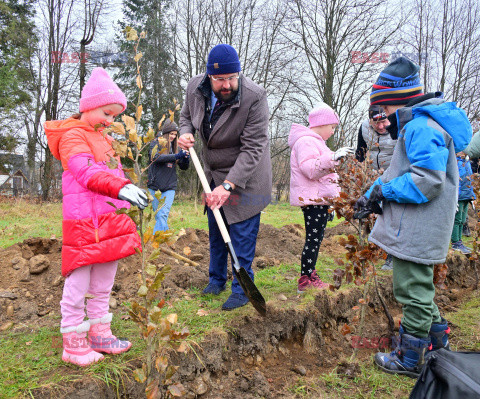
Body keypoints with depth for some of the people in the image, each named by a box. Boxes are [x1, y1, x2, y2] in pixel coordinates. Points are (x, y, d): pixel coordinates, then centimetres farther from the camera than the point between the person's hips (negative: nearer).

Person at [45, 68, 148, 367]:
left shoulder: (104, 138, 23)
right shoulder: (73, 135, -7)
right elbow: (87, 173, -23)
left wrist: (129, 195, 25)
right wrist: (122, 187, -36)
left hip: (109, 219, 9)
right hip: (83, 221, -9)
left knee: (104, 283, 15)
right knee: (78, 281, -2)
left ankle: (100, 334, 28)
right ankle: (73, 343, 11)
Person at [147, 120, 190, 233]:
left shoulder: (175, 146, 10)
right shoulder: (156, 143, 0)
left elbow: (183, 167, 12)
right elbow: (155, 157, -21)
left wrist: (185, 158, -11)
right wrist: (176, 156, -30)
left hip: (170, 187, 2)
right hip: (155, 186, -1)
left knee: (163, 215, -11)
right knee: (158, 216, 6)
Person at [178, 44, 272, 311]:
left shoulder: (254, 97, -26)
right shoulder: (195, 87, -10)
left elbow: (253, 149, -28)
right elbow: (186, 115, 12)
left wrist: (228, 185, -34)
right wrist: (185, 133, -12)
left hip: (244, 176, -5)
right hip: (213, 172, 6)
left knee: (242, 234, -2)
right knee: (215, 231, 17)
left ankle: (242, 290, 13)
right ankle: (216, 280, 35)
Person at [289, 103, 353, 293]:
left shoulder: (315, 141, 23)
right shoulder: (306, 141, -12)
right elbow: (311, 169, -25)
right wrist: (333, 158, -31)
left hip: (320, 199, 11)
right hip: (312, 200, -11)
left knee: (315, 239, 12)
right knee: (313, 239, -8)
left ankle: (309, 275, 20)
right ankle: (306, 280, -2)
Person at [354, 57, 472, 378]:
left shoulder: (421, 126, -20)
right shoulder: (418, 124, 15)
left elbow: (426, 181, -28)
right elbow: (403, 172, 18)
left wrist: (385, 190, -17)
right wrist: (374, 193, 5)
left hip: (417, 232, -11)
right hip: (414, 229, 11)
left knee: (413, 290, 2)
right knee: (417, 287, 23)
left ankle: (410, 360, 17)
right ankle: (437, 340, 39)